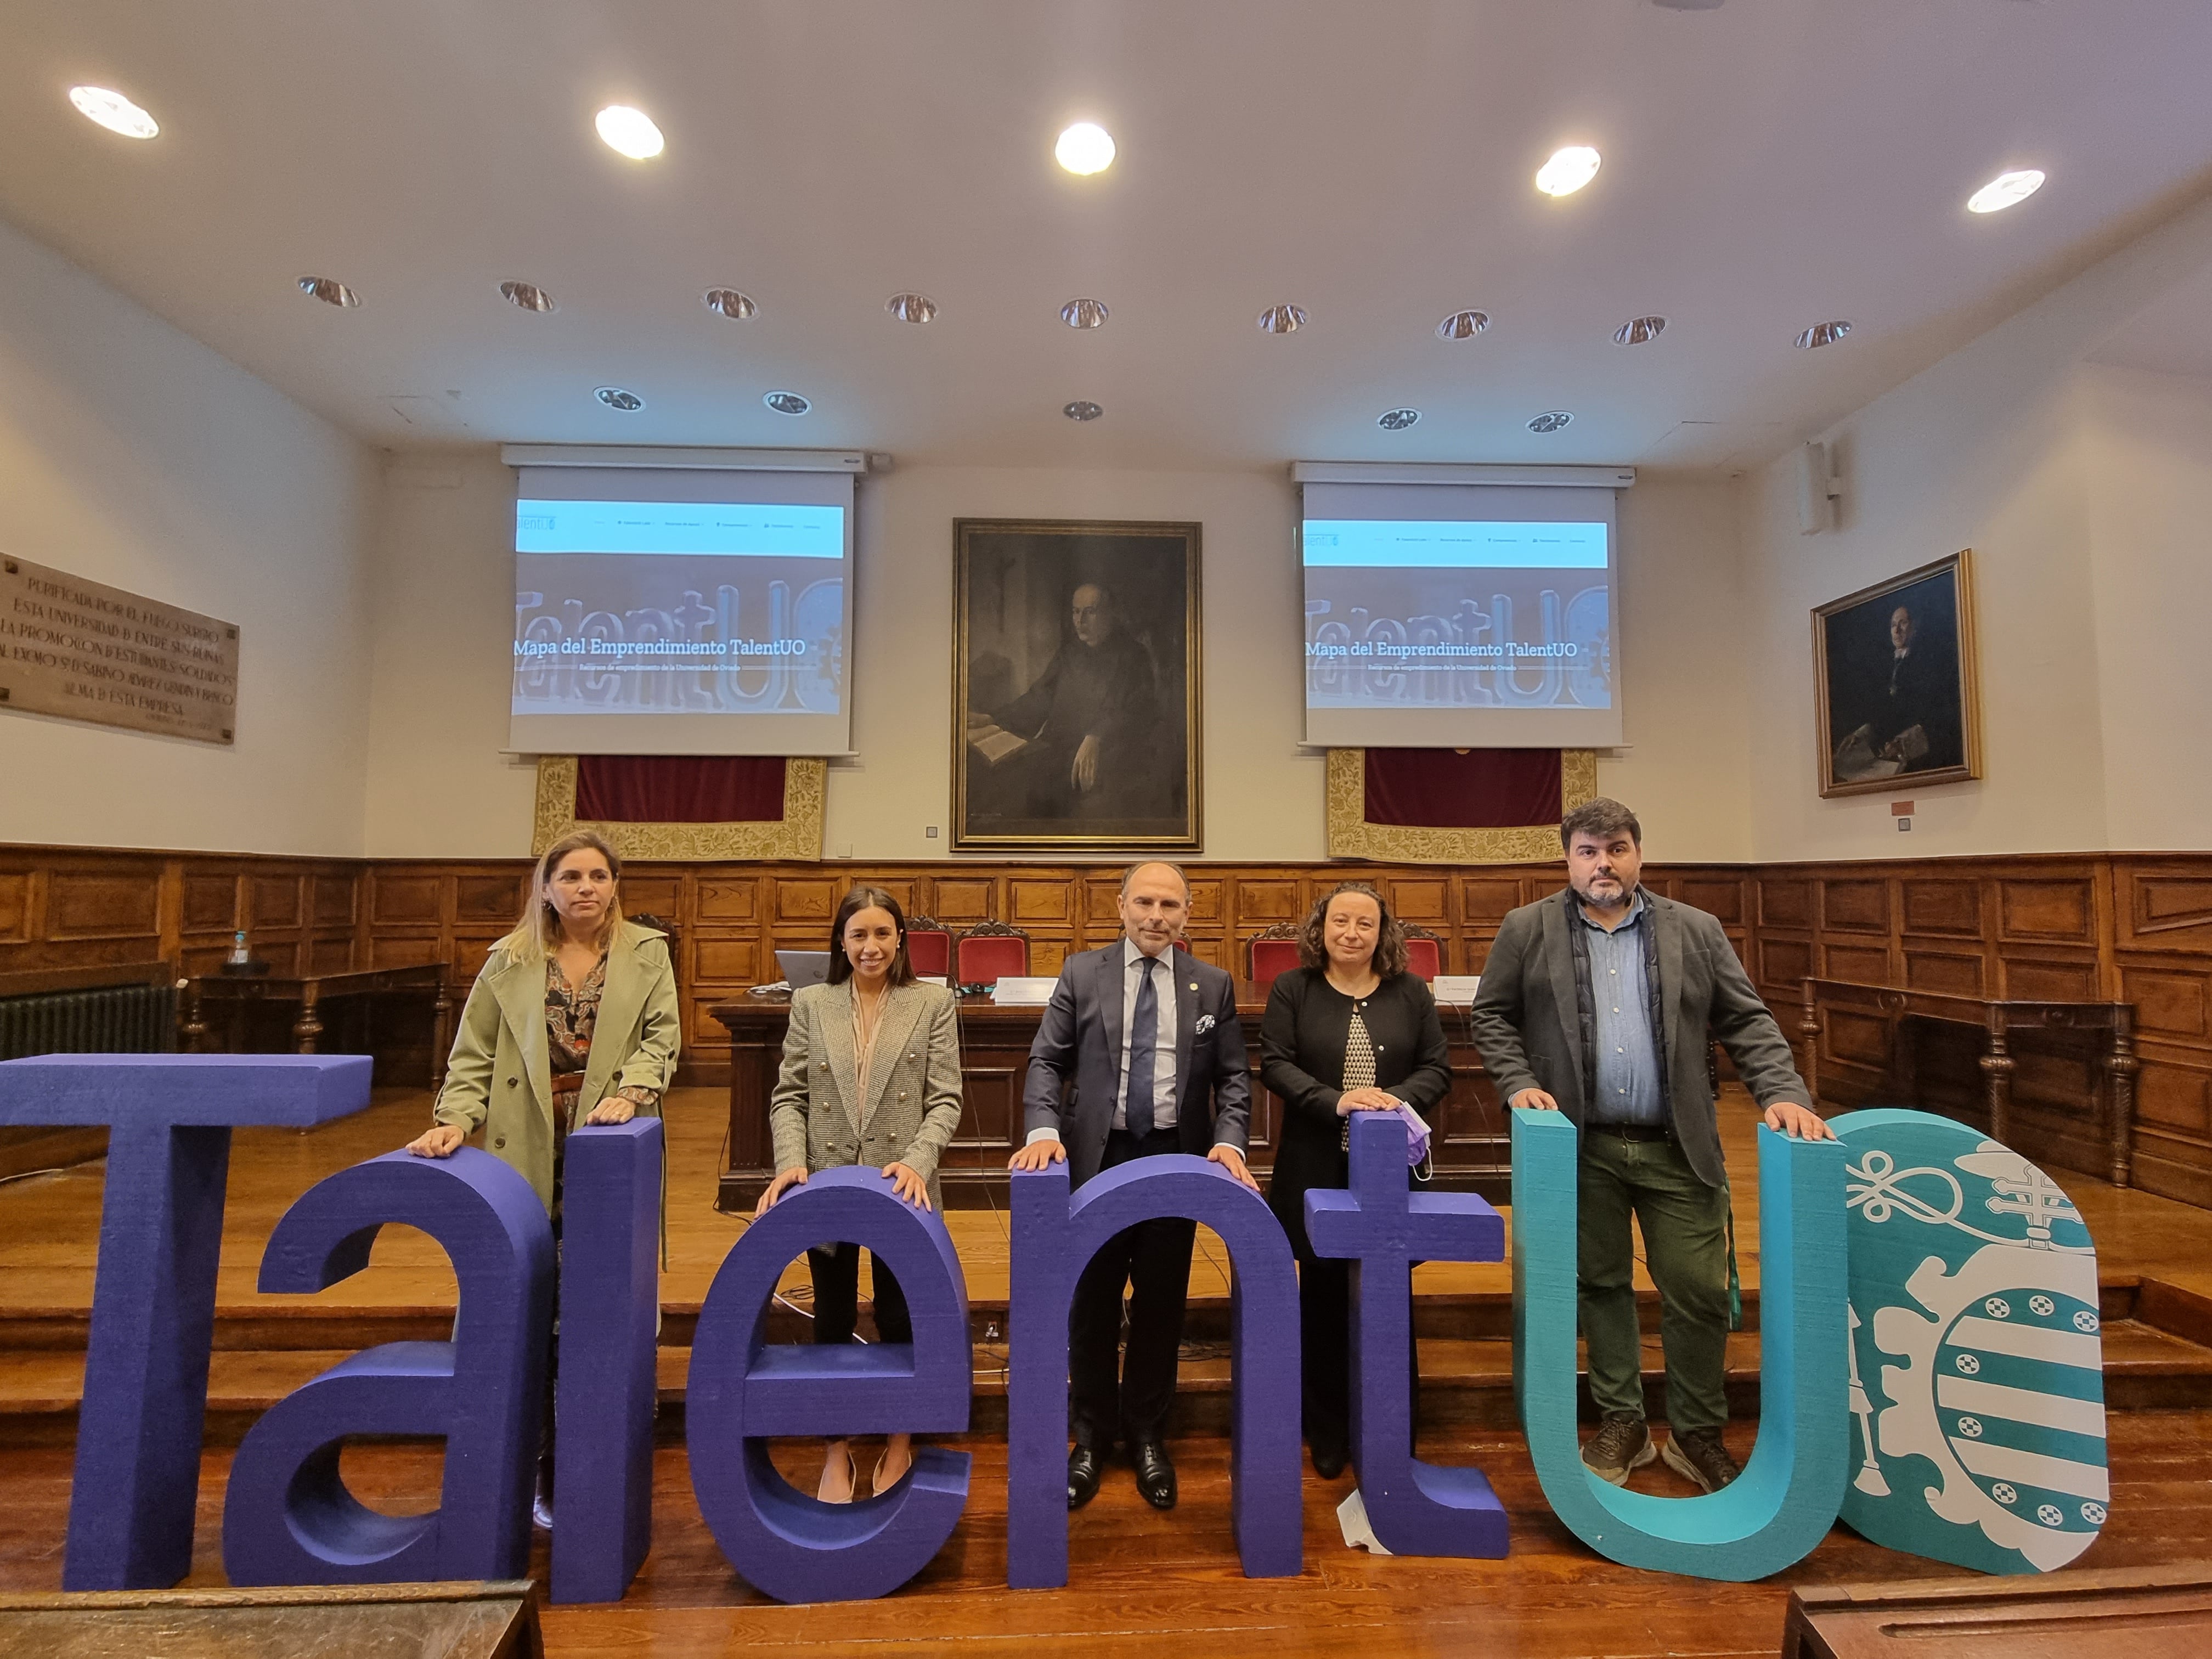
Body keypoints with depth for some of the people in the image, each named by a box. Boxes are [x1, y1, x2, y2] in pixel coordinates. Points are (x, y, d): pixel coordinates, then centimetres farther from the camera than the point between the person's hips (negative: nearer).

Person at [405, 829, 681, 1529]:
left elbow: (662, 1034, -3)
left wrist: (631, 1089, -18)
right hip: (529, 1156, 1)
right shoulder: (510, 961, 6)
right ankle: (543, 1467, 24)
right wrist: (455, 1118, -7)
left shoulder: (647, 953, 4)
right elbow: (474, 1053, 6)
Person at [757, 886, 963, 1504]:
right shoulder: (810, 1004, 2)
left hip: (901, 1190, -1)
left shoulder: (933, 1004, -3)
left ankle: (899, 1441, 35)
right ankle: (837, 1451, 35)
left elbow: (945, 1099, -6)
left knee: (899, 1315, 11)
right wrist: (791, 1162, -14)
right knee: (833, 1318, 15)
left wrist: (917, 1162, -20)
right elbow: (788, 1096, 1)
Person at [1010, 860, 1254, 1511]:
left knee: (1161, 1304, 14)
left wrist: (1229, 1140, -14)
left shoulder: (1213, 985, 2)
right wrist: (1044, 1129, -17)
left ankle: (1147, 1436, 35)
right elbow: (1047, 1061, -2)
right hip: (1096, 1158, -1)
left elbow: (1233, 1075, 2)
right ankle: (1093, 1438, 33)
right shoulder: (1081, 974, -1)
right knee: (1092, 1304, 11)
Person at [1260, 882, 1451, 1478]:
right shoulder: (1292, 990, -1)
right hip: (1317, 1173, -1)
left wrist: (1395, 1099, -15)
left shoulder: (1411, 993, 5)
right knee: (1324, 1303, 11)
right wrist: (1334, 1100, -20)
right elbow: (1275, 1064, -7)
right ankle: (1328, 1433, 30)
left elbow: (1437, 1069, 4)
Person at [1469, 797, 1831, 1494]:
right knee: (1601, 1285, 12)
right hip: (1585, 1146, -1)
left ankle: (1697, 1433, 28)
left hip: (1678, 1148, 1)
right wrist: (1519, 1083, -8)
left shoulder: (1696, 931, 4)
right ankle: (1621, 1422, 29)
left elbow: (1747, 1022, 5)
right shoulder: (1527, 930, 0)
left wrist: (1782, 1092, -8)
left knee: (1700, 1293, 6)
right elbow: (1492, 1014, 3)